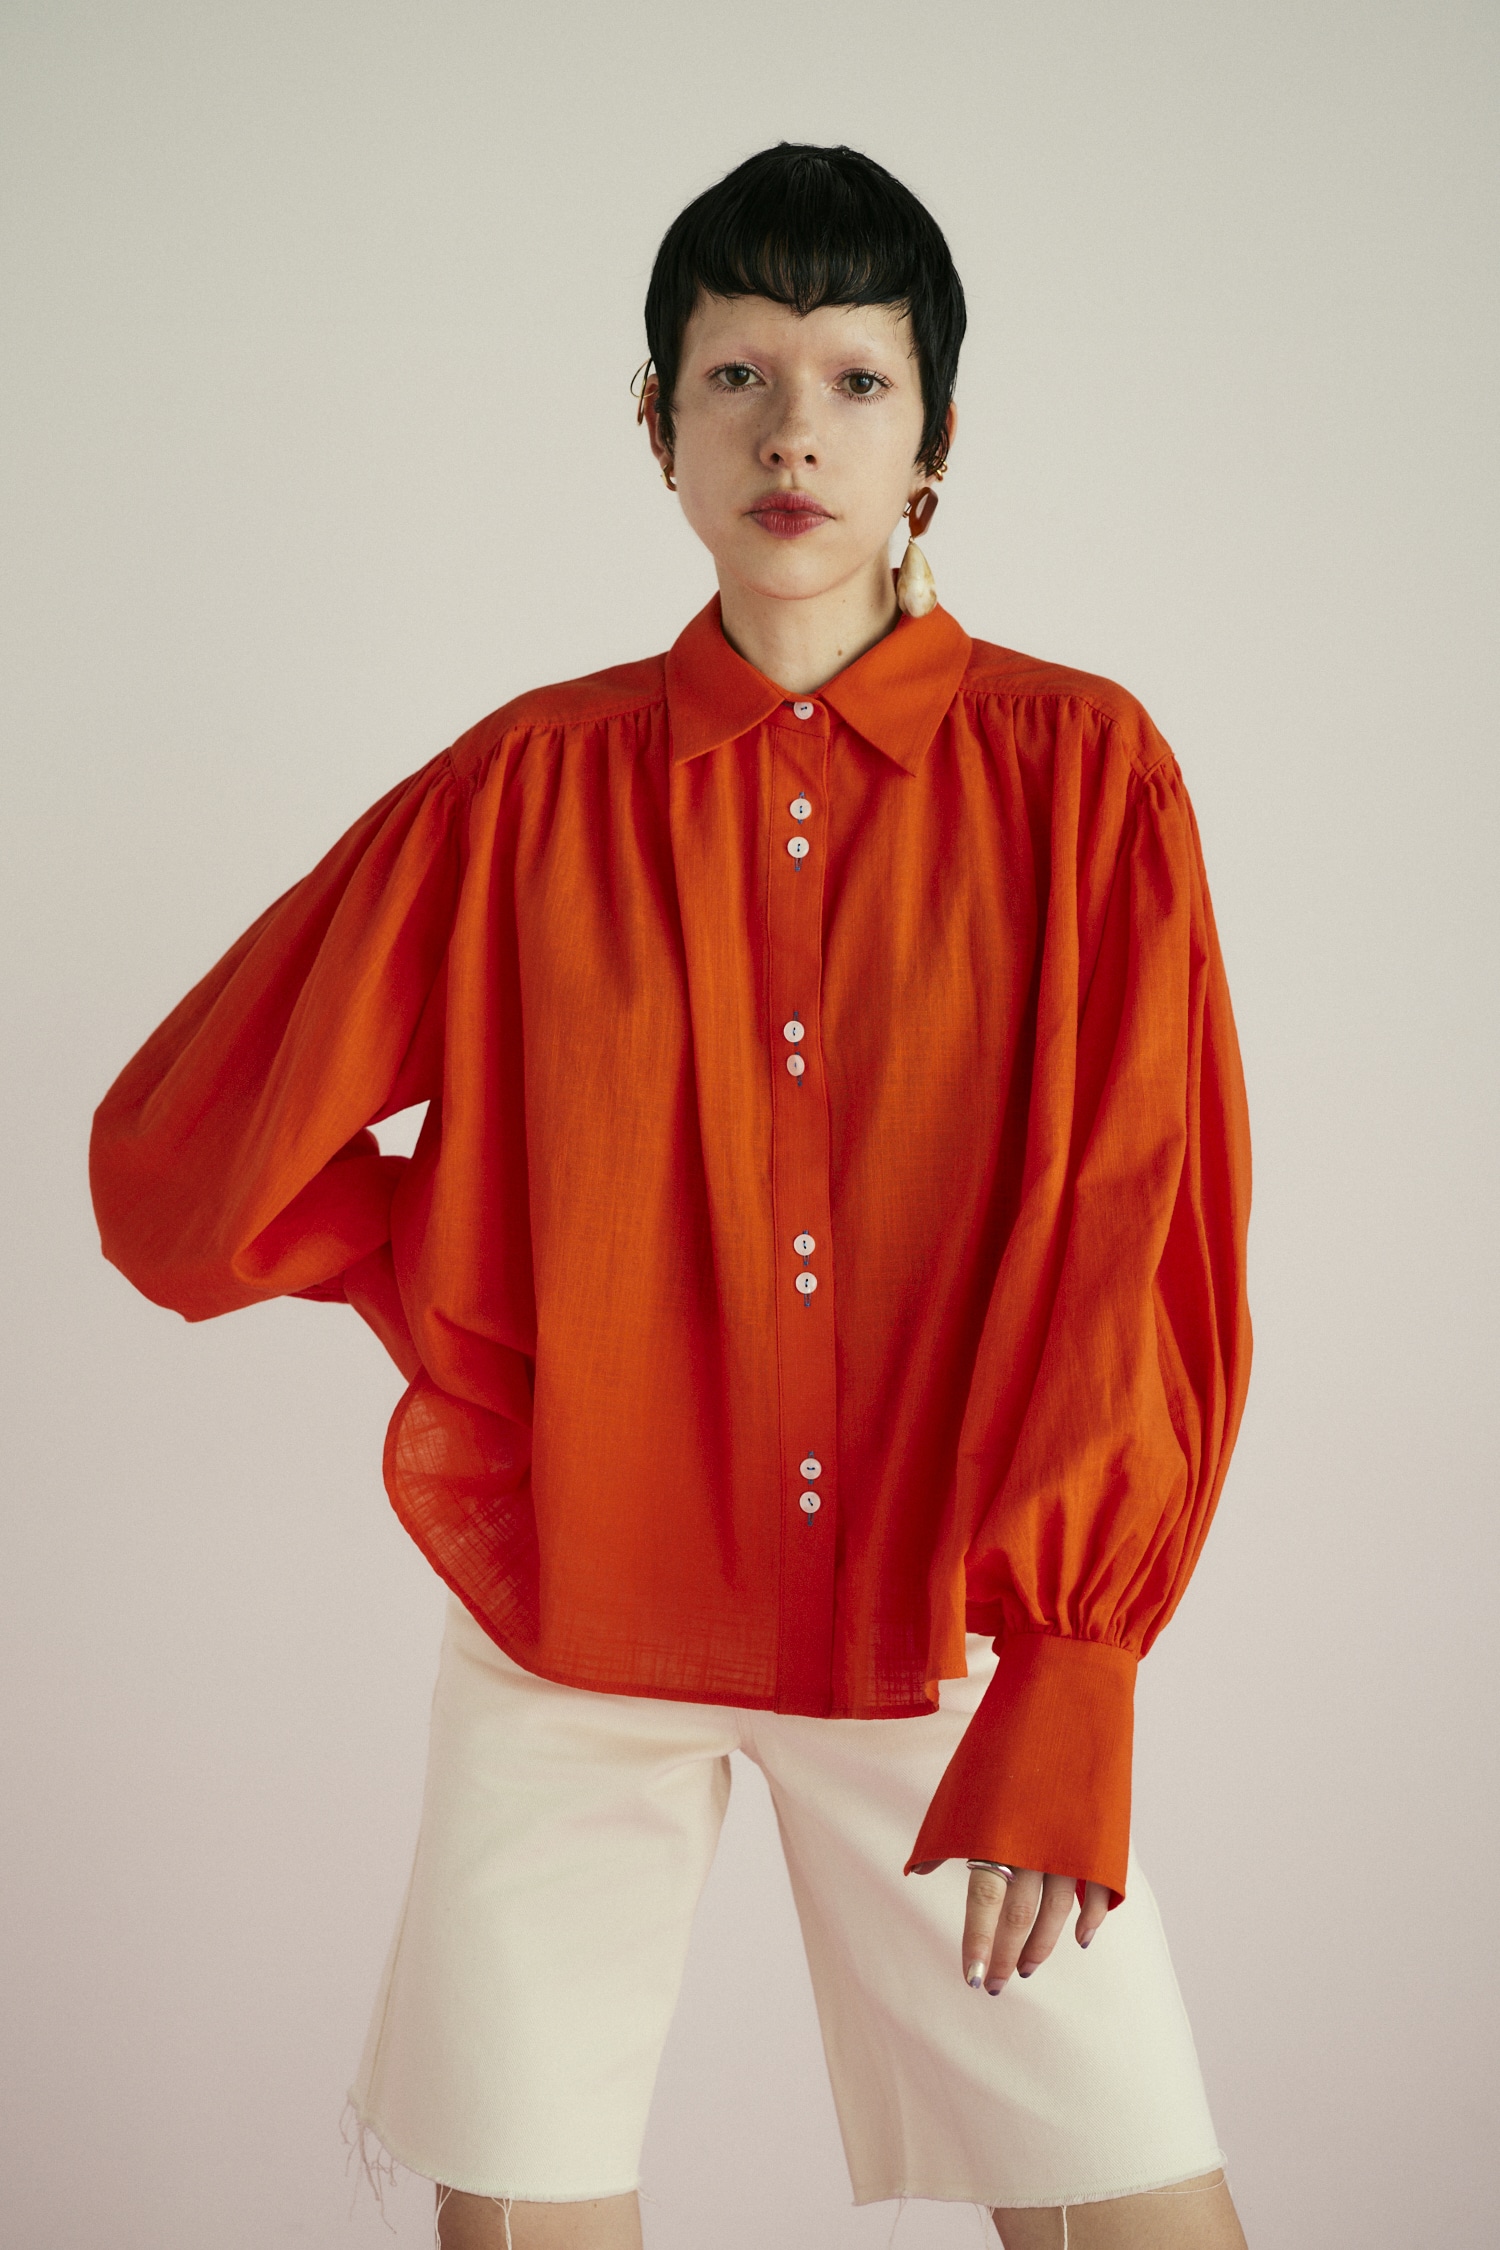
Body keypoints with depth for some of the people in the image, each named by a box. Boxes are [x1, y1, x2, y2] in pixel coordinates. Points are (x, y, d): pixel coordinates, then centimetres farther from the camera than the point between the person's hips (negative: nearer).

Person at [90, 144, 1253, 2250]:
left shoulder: (1080, 772, -2)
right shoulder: (530, 788, 0)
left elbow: (1147, 1264, -5)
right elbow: (179, 1159, 6)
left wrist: (1062, 1707, -9)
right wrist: (495, 1286, 4)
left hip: (942, 1630, 0)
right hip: (583, 1614, 1)